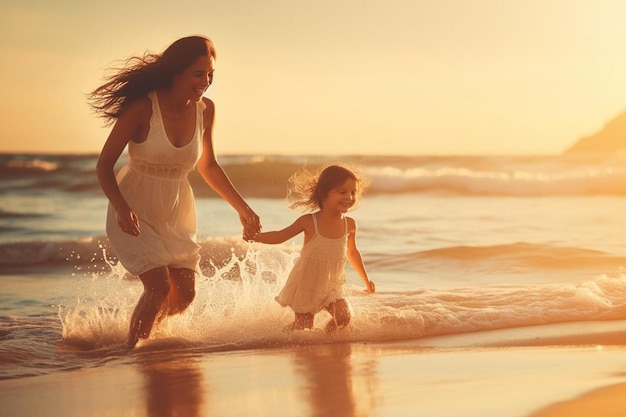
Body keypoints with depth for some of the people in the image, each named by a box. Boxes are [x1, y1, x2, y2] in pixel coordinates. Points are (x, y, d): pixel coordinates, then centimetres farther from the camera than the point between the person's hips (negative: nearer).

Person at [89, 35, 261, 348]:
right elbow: (104, 165, -16)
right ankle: (131, 350, 5)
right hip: (134, 211, -5)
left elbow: (208, 166, 11)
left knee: (185, 292, 2)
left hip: (176, 212, 5)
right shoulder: (142, 108, -21)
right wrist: (121, 208, -32)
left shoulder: (205, 110, -5)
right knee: (160, 287, -17)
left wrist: (242, 208, 9)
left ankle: (146, 338, 30)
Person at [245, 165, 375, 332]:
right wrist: (256, 237, -25)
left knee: (344, 316, -14)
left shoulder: (349, 225, -3)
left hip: (331, 286, 4)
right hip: (306, 285, -3)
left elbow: (352, 252, 14)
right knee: (303, 326, -2)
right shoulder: (309, 222, -16)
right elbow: (280, 236, -7)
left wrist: (365, 279, 21)